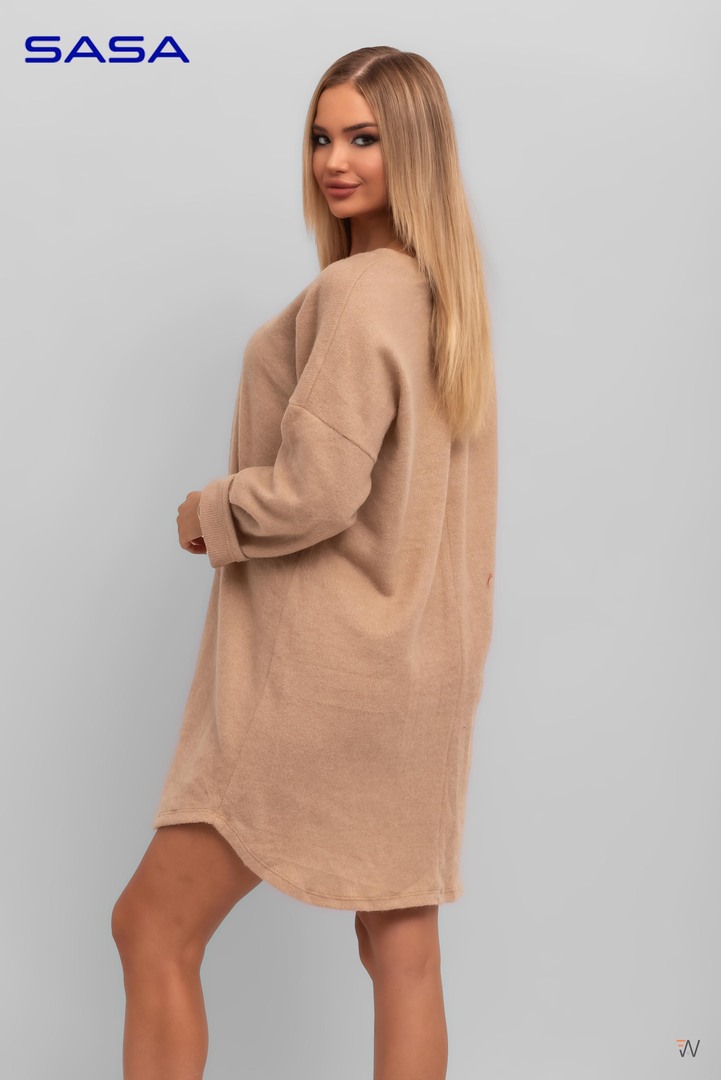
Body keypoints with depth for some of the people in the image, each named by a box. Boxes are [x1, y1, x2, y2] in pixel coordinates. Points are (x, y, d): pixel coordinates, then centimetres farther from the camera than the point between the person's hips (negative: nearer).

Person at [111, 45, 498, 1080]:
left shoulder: (357, 291, -17)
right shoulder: (446, 290, 12)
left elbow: (315, 491, -23)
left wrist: (205, 514, -6)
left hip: (324, 673, -9)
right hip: (422, 671, 9)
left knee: (153, 926, 3)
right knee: (402, 947, 13)